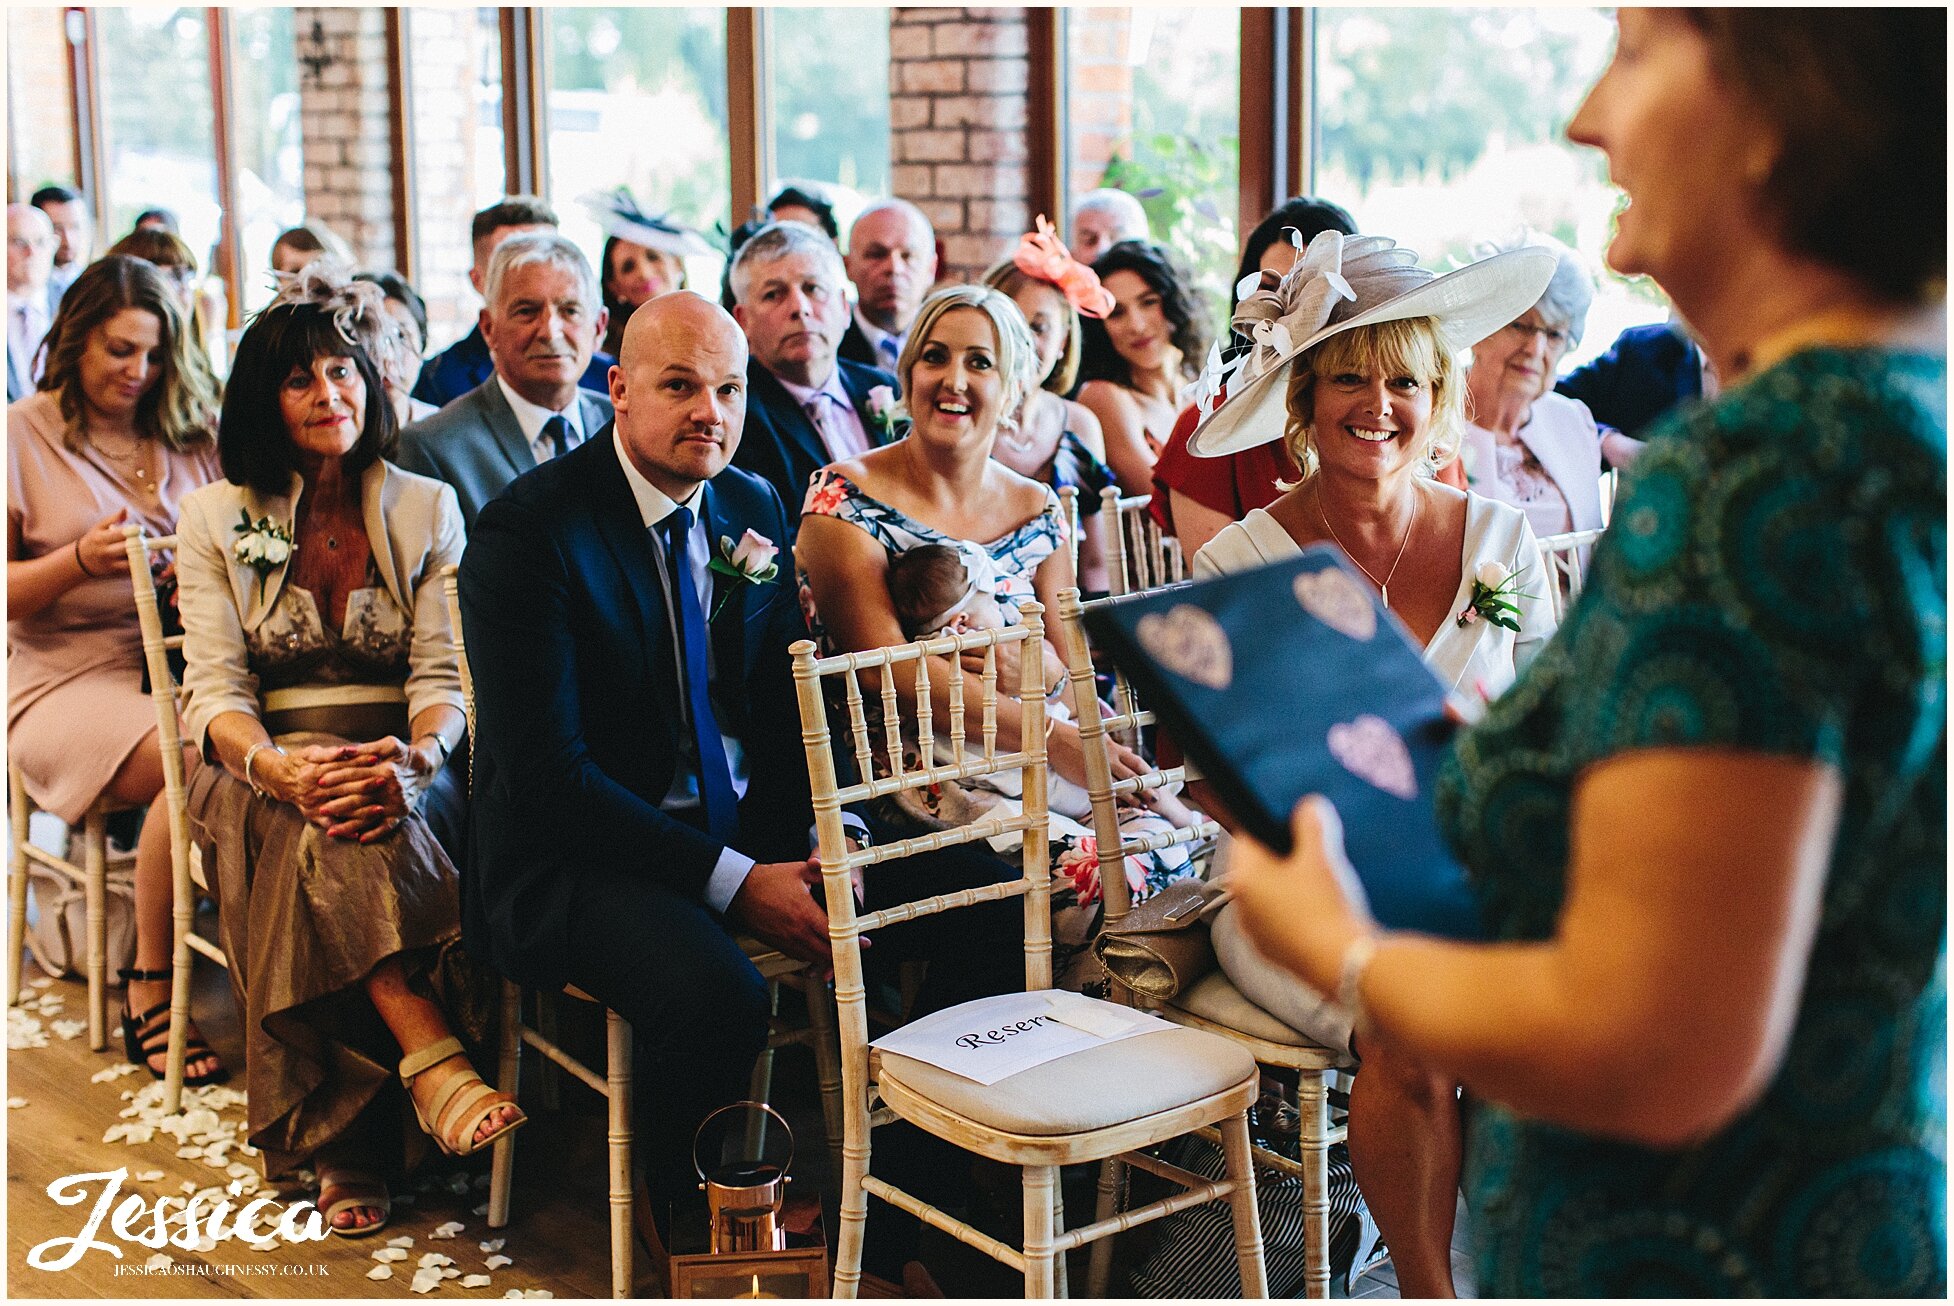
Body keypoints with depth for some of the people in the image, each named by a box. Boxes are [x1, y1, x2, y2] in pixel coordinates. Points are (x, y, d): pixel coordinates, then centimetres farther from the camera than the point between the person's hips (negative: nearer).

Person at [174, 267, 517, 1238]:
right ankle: (439, 1069, -46)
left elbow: (445, 674, 1)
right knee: (328, 828, -37)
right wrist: (280, 767, -27)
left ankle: (346, 1143, -38)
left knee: (363, 827, -36)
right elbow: (214, 689, -2)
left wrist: (415, 759, -25)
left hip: (393, 766, 1)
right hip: (265, 770, 0)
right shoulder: (215, 519, 9)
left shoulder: (426, 510, 10)